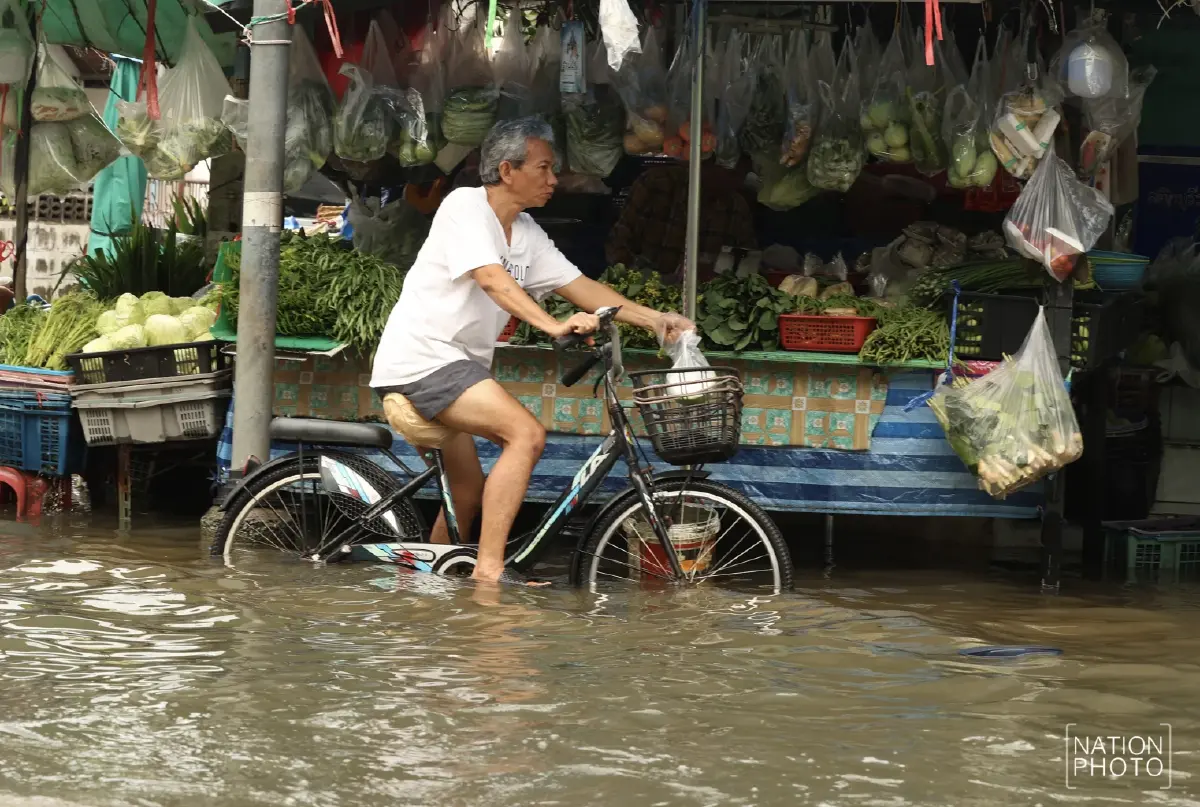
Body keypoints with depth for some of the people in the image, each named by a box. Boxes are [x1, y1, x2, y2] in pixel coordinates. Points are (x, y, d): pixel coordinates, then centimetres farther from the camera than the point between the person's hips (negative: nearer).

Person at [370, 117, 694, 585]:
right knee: (526, 433, -22)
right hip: (421, 358, -10)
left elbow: (579, 286, 12)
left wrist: (652, 319, 2)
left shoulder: (527, 234, 13)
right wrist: (553, 325, -36)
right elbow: (491, 278, -26)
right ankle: (490, 571, -24)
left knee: (468, 497, 17)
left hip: (451, 365, 10)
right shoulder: (465, 206, -12)